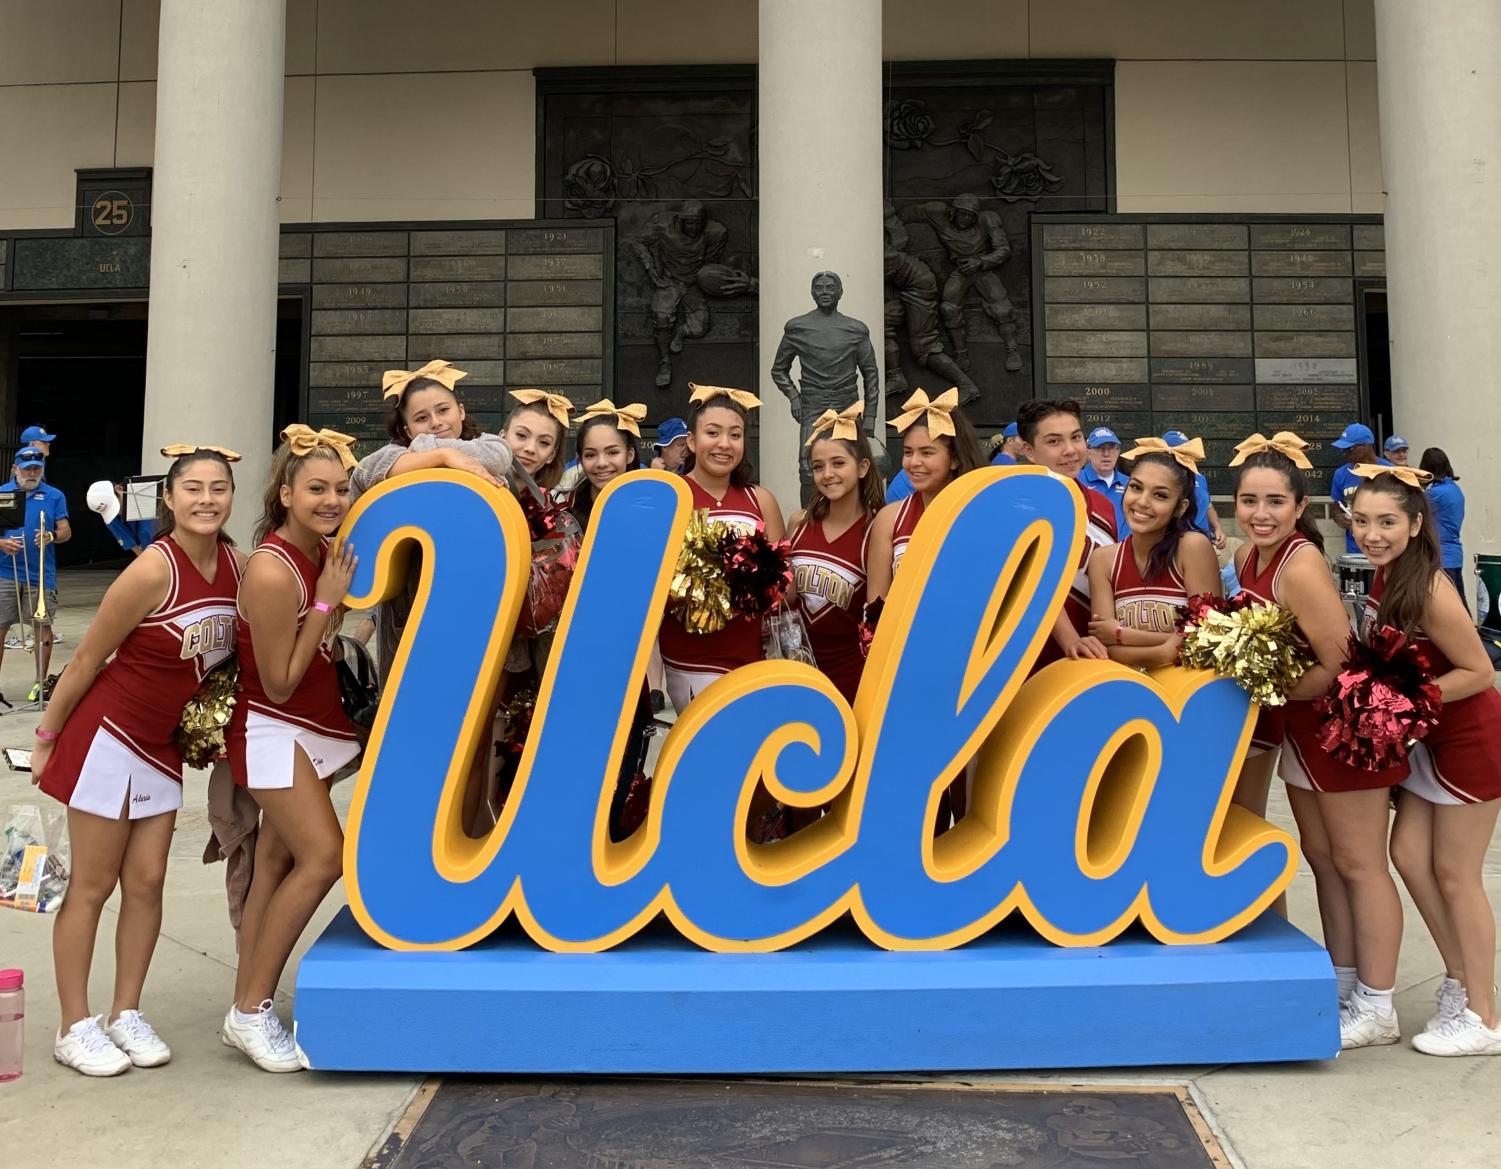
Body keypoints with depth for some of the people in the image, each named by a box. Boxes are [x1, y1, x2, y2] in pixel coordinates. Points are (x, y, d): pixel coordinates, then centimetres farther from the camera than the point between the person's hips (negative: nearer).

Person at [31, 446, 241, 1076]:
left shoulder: (236, 566, -5)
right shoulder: (153, 570, -22)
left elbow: (233, 647, 12)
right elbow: (86, 659, -13)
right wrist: (45, 738, -6)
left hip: (163, 744, 6)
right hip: (109, 735, -6)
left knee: (146, 883, 9)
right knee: (92, 886, 4)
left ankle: (125, 1014, 23)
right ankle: (74, 1027, 16)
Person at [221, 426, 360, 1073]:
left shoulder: (327, 550, 1)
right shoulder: (272, 572, -24)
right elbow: (279, 683, -19)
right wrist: (326, 601, -22)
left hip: (316, 726, 8)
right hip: (273, 730, -8)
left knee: (278, 860, 10)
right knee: (324, 855, -14)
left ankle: (247, 1010, 18)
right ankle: (251, 1012, 1)